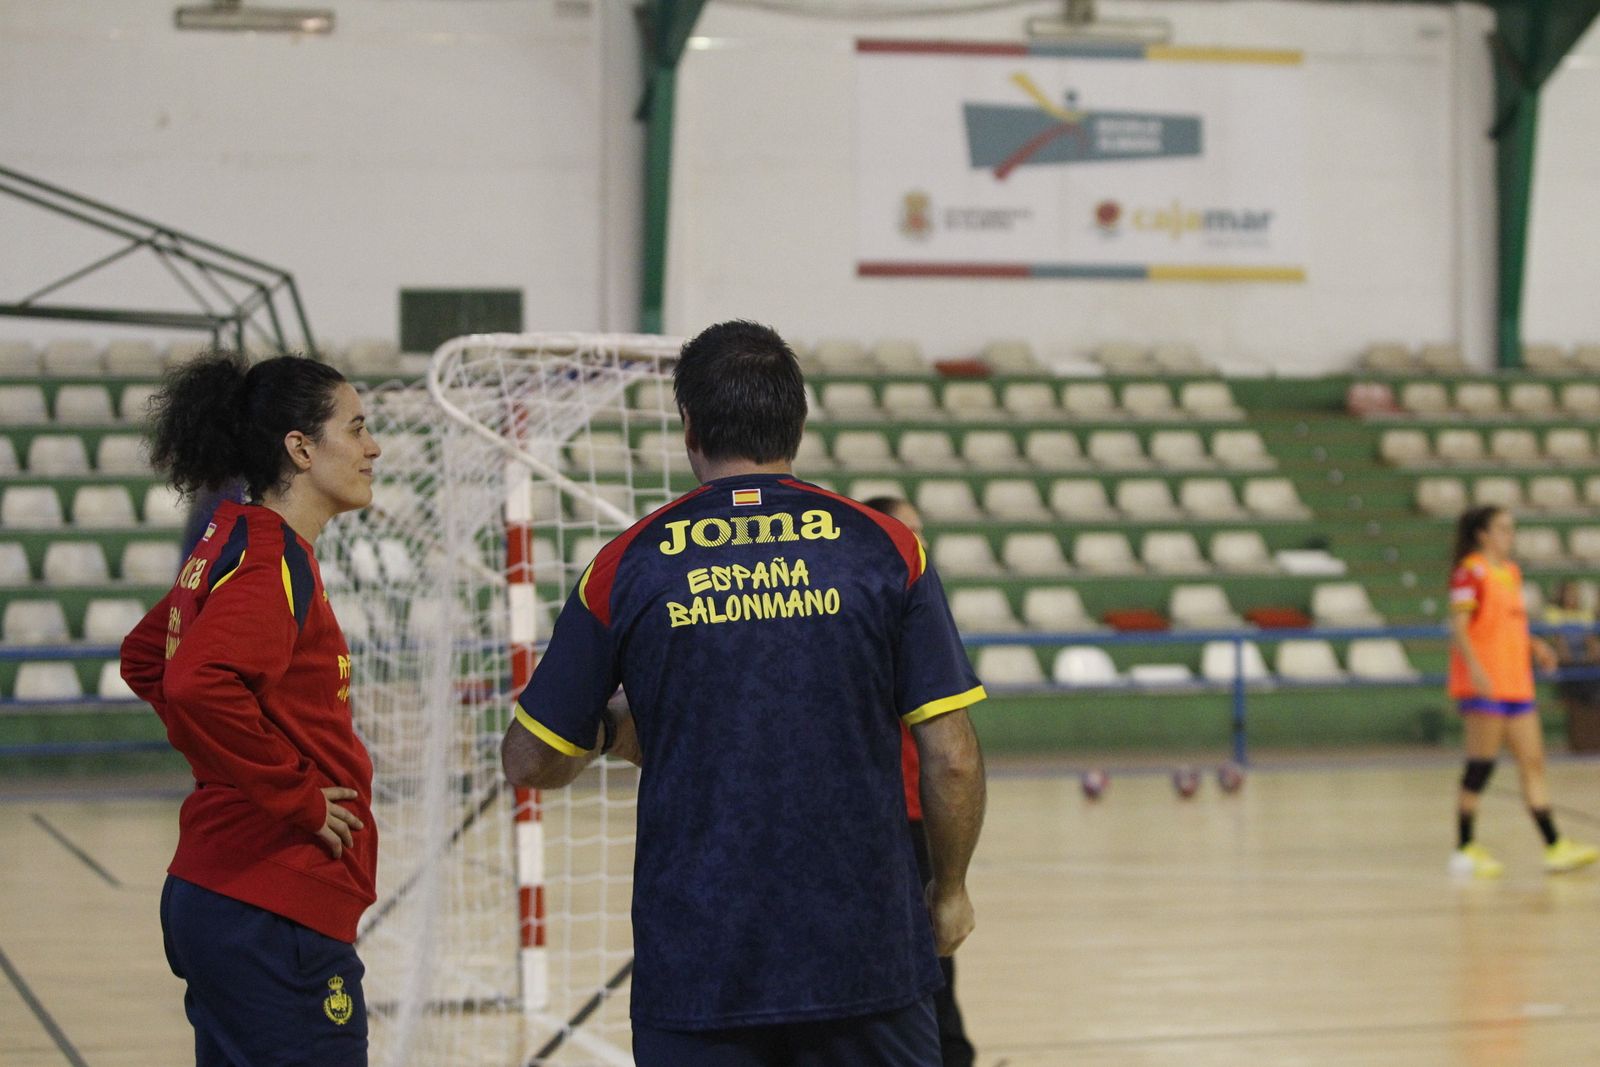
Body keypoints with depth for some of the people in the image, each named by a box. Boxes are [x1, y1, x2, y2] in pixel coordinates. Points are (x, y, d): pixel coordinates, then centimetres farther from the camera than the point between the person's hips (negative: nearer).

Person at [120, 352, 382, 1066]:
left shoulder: (233, 546, 14)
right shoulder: (274, 562, -15)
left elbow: (144, 660, 28)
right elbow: (201, 686, -31)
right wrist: (298, 796, -20)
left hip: (218, 895, 10)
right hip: (272, 919, -10)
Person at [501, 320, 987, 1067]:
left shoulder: (629, 566, -1)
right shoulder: (882, 548, -1)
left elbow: (531, 761, 5)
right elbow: (952, 759, -3)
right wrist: (951, 888, 13)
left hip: (693, 965, 0)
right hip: (865, 952, 0)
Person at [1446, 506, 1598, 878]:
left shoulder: (1511, 572, 16)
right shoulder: (1471, 571, -9)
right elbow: (1458, 627, -15)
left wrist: (1534, 646, 6)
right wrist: (1475, 669, -25)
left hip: (1516, 683, 9)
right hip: (1483, 688, -9)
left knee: (1533, 763, 5)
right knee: (1482, 764, -5)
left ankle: (1555, 847, 4)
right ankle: (1465, 849, 3)